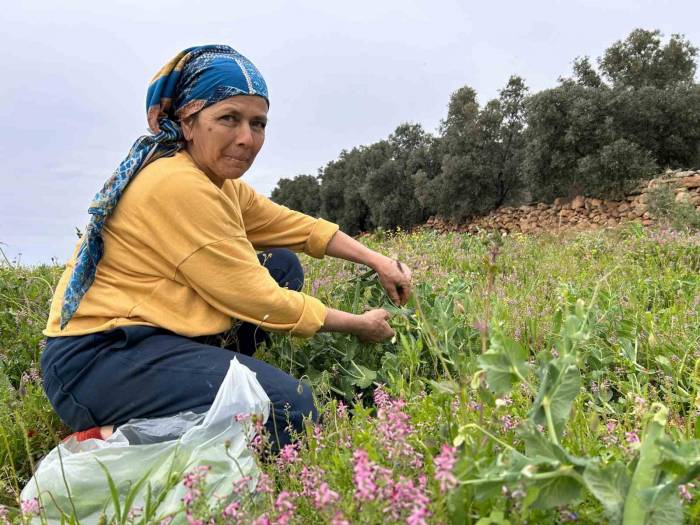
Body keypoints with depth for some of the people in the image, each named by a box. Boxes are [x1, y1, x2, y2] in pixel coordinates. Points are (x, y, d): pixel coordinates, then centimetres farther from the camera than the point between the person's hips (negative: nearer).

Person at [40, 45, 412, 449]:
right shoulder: (178, 186, -21)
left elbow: (299, 226, 15)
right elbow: (258, 300, -19)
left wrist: (376, 260, 7)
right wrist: (359, 325, -7)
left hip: (145, 335, 10)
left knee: (282, 265, 10)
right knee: (291, 407, -21)